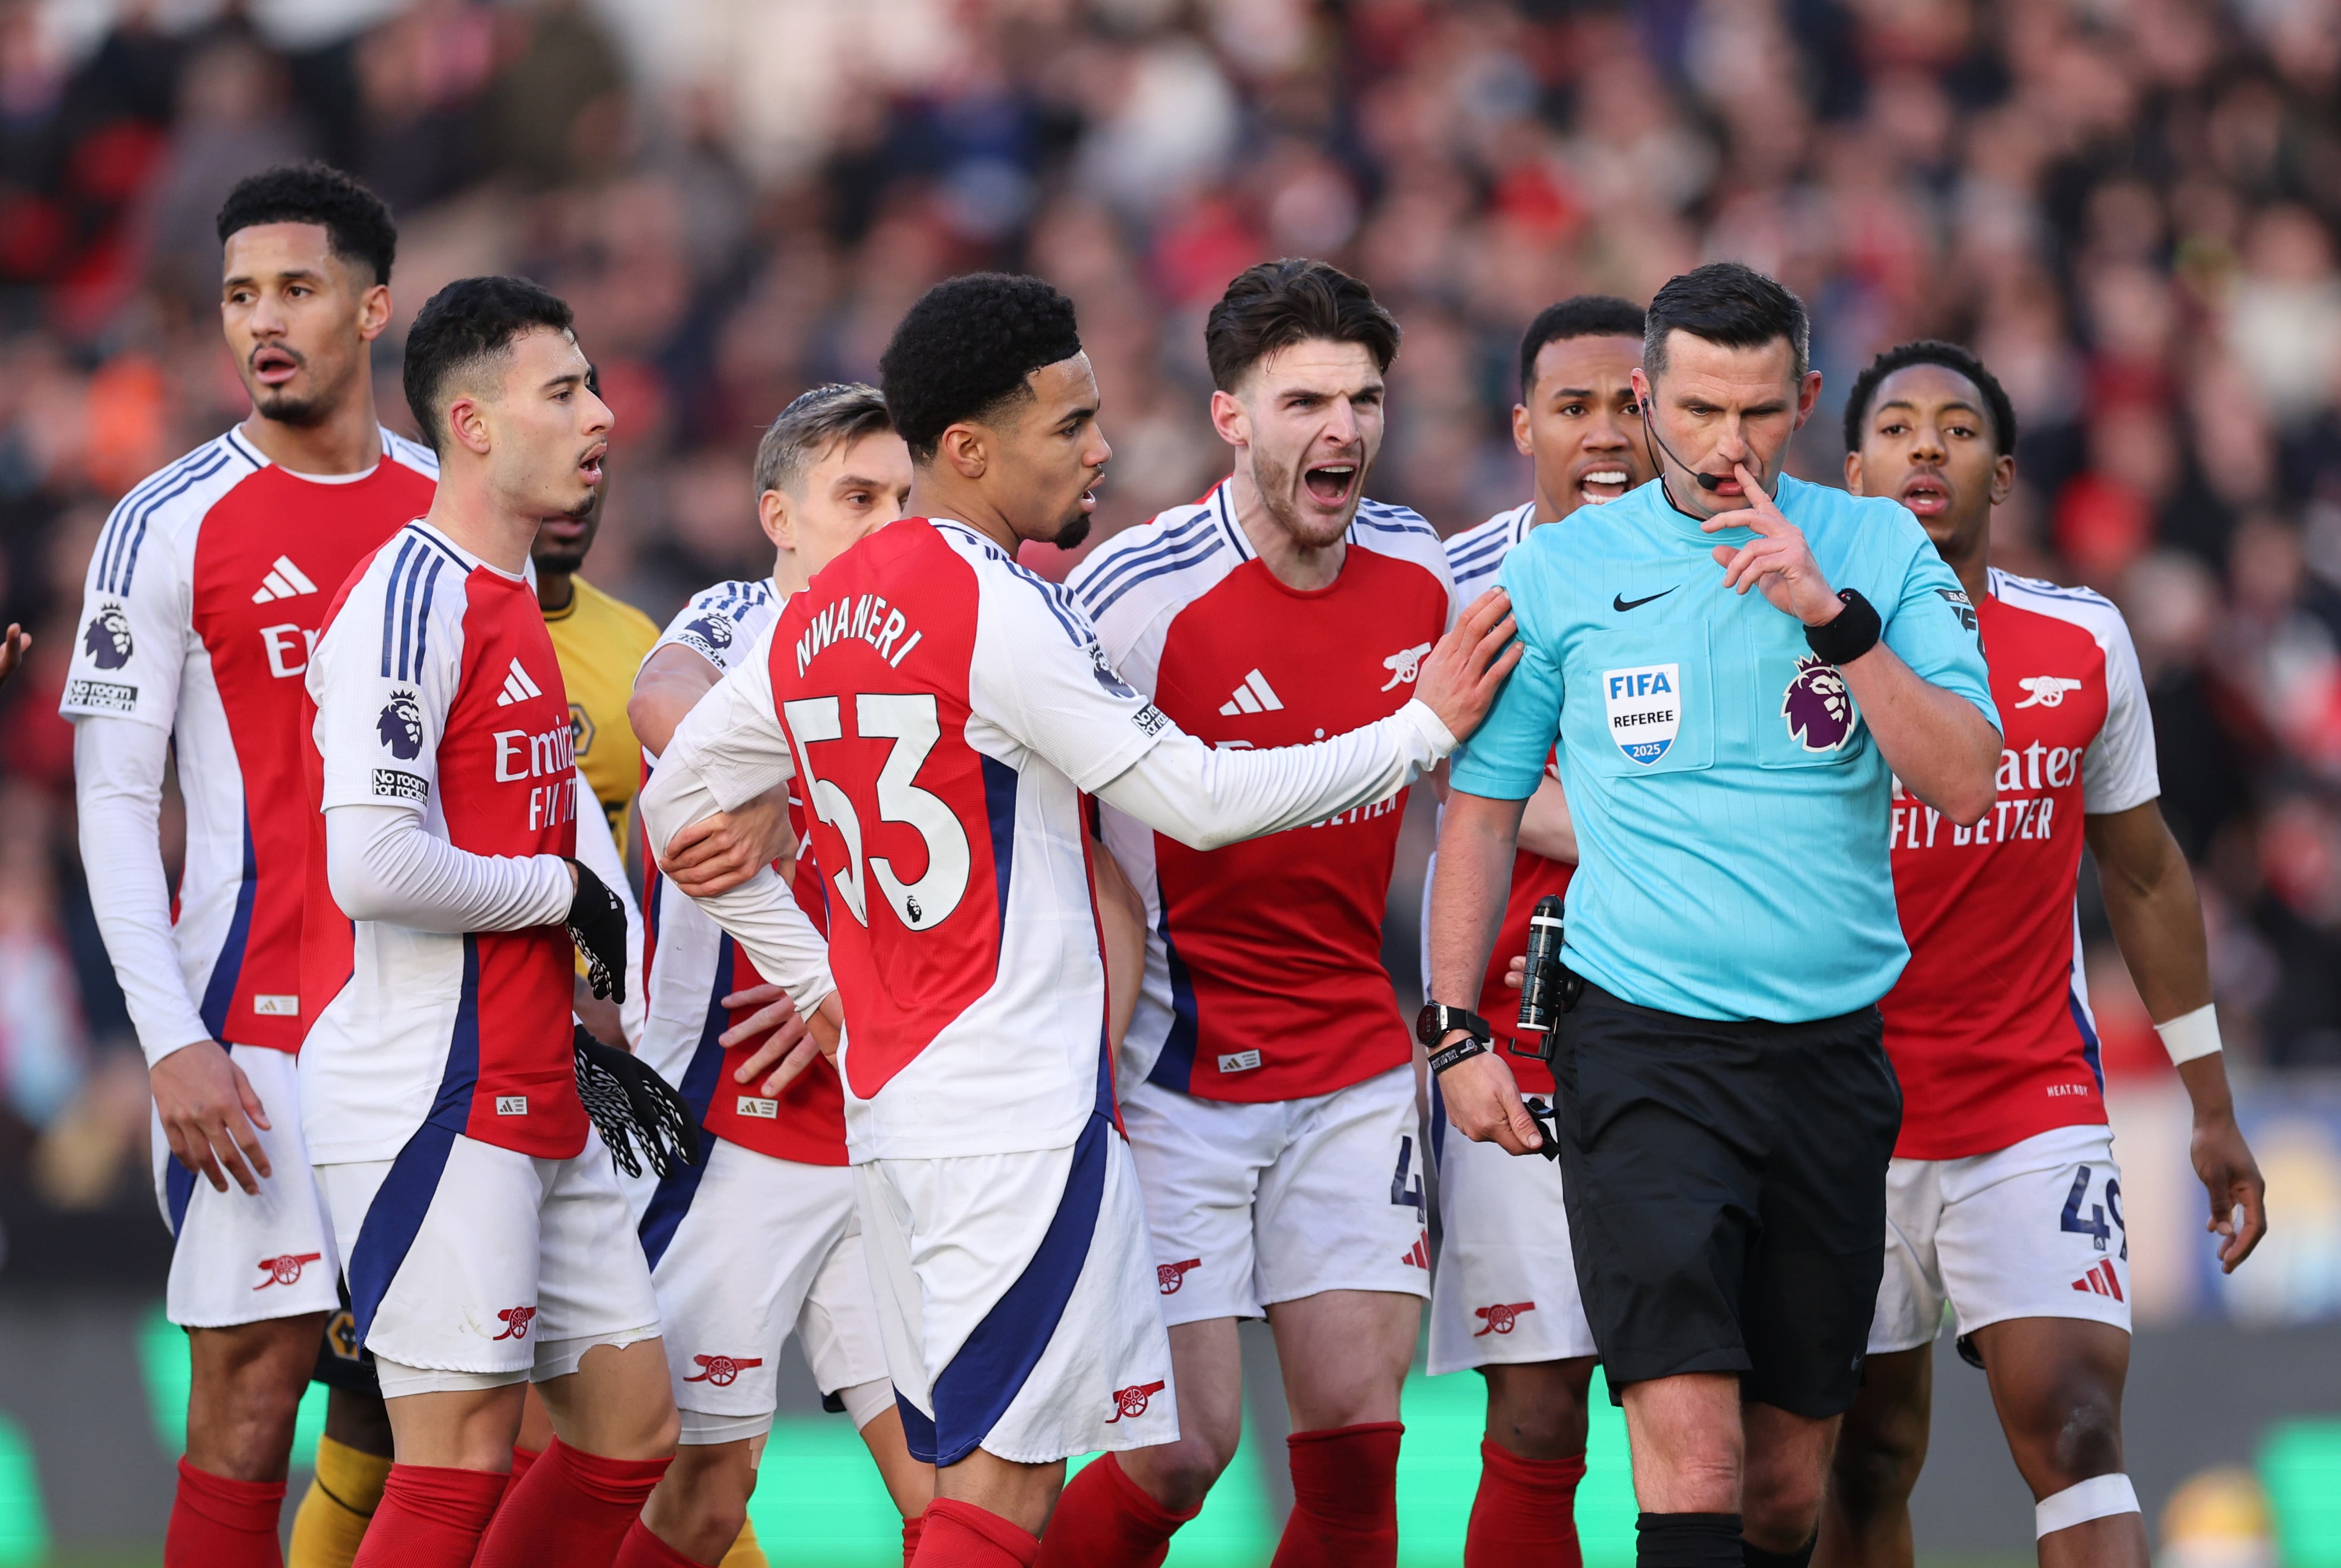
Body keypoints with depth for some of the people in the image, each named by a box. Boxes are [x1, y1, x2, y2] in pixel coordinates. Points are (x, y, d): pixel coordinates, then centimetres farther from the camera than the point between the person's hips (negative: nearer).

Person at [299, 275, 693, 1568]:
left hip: (534, 1100, 10)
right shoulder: (413, 596, -14)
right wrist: (564, 893, -10)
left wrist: (580, 1034, 16)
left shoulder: (508, 596, 17)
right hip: (433, 1101, -10)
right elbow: (373, 868, -25)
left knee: (633, 1433, 10)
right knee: (458, 1460, -10)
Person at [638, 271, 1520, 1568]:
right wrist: (1423, 728, -1)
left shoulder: (819, 617, 12)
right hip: (1017, 1108, -9)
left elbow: (678, 801, 22)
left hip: (890, 1104, 9)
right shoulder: (997, 604, -13)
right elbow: (1202, 800, -11)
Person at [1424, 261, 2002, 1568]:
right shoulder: (1559, 573, 3)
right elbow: (1482, 808, 11)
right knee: (1691, 1445, -18)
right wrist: (1456, 1030, 5)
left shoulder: (1882, 552, 4)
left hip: (1830, 1053, 2)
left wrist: (1832, 616, -15)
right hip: (1643, 1050, -2)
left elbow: (1967, 784, -5)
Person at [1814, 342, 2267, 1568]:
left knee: (2074, 1423, -15)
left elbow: (2145, 877, 14)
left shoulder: (2085, 647, 3)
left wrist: (2211, 1107, 15)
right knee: (1869, 1461, 6)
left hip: (2037, 1110, 0)